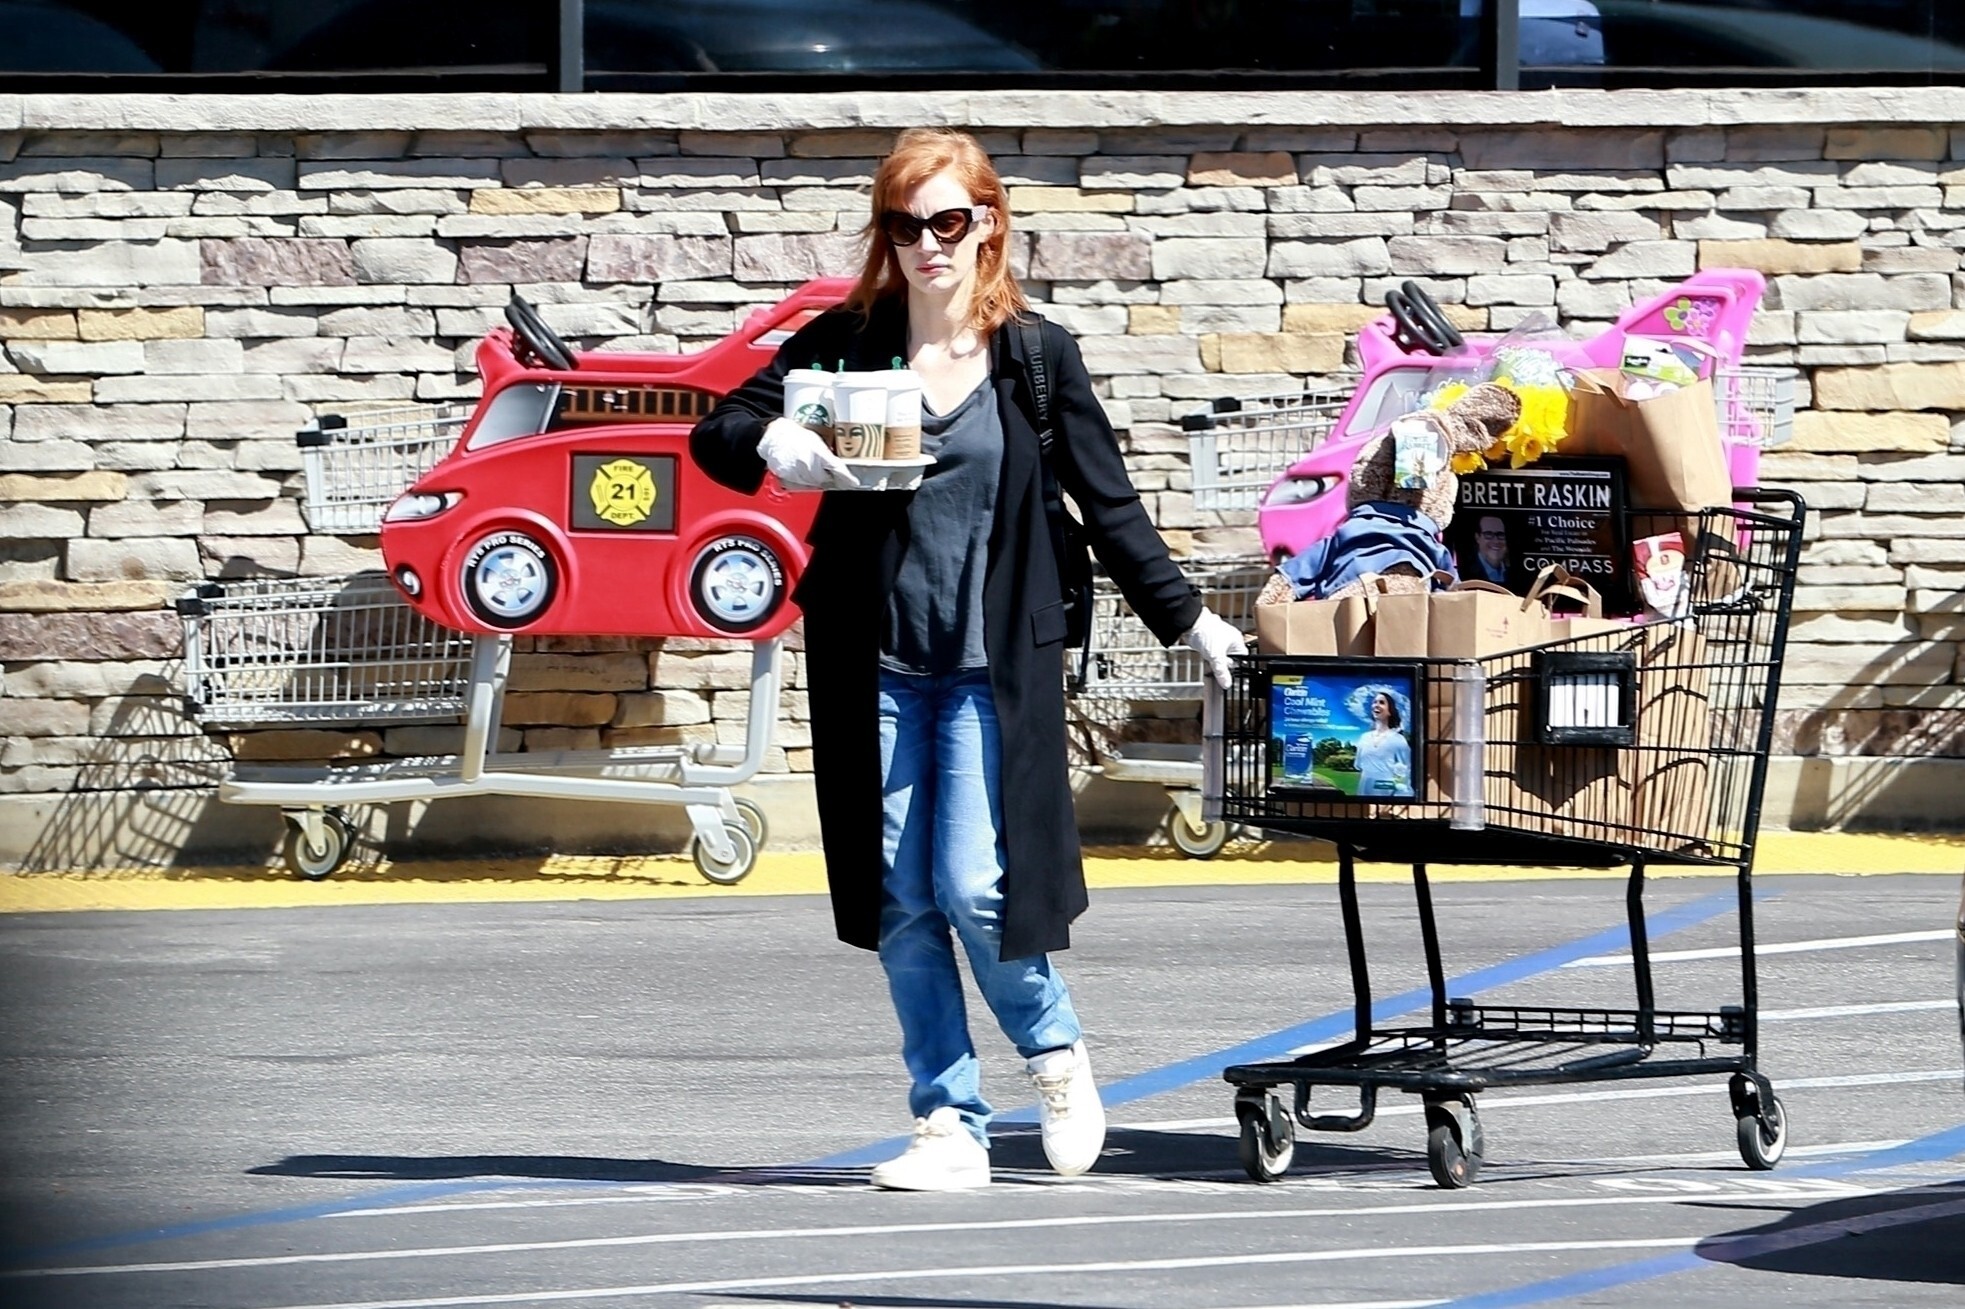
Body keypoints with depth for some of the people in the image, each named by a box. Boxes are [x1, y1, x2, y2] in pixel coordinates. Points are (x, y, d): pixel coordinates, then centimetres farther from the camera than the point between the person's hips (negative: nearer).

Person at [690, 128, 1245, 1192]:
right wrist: (771, 444, -21)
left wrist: (1184, 617, 6)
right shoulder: (845, 343, 2)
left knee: (975, 886, -10)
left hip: (991, 665, -2)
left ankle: (1055, 1055, 17)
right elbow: (716, 434, 1)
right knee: (901, 904, 1)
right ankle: (950, 1126, 9)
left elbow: (1108, 503, 7)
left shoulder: (1035, 355, 1)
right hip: (874, 665, 2)